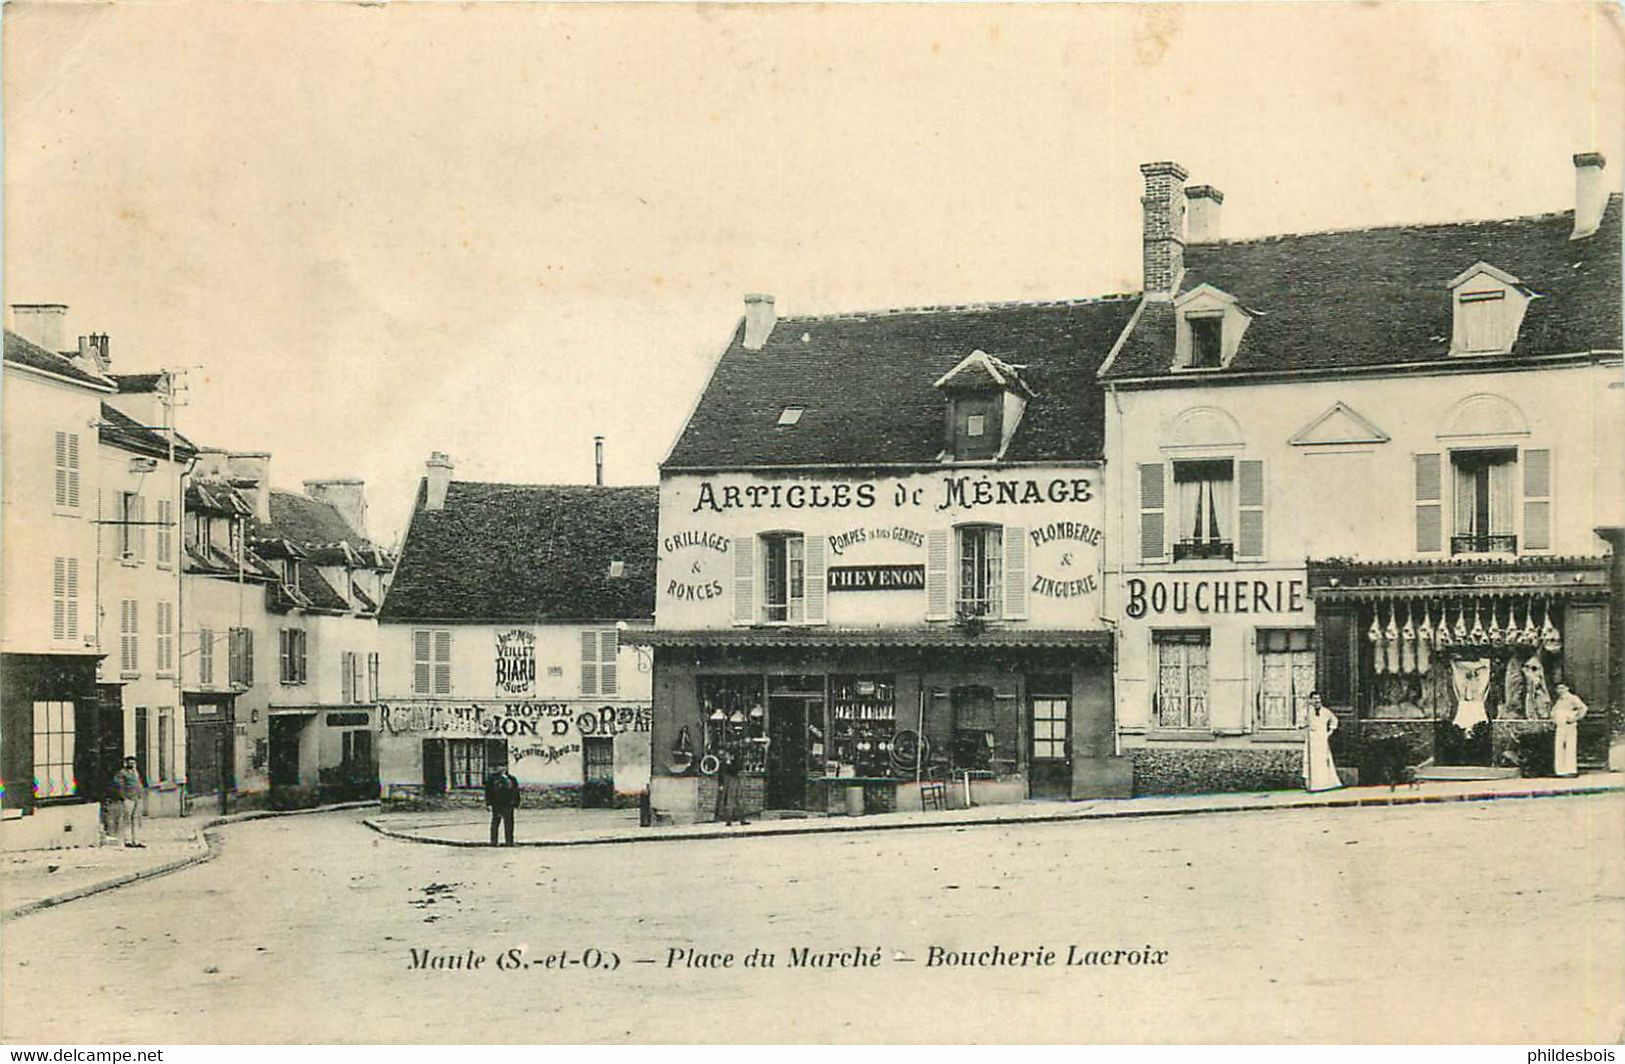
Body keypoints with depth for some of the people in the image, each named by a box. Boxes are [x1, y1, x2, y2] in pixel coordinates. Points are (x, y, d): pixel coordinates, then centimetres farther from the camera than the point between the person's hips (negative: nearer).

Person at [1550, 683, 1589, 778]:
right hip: (1560, 727, 8)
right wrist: (1553, 719, 21)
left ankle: (1571, 770, -7)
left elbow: (1584, 708, -16)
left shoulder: (1572, 698, -6)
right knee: (1559, 748, 4)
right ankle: (1561, 770, 7)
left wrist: (1576, 718, -17)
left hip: (1569, 726, -8)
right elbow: (1554, 710, 38)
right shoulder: (1558, 700, 19)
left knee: (1570, 748, -8)